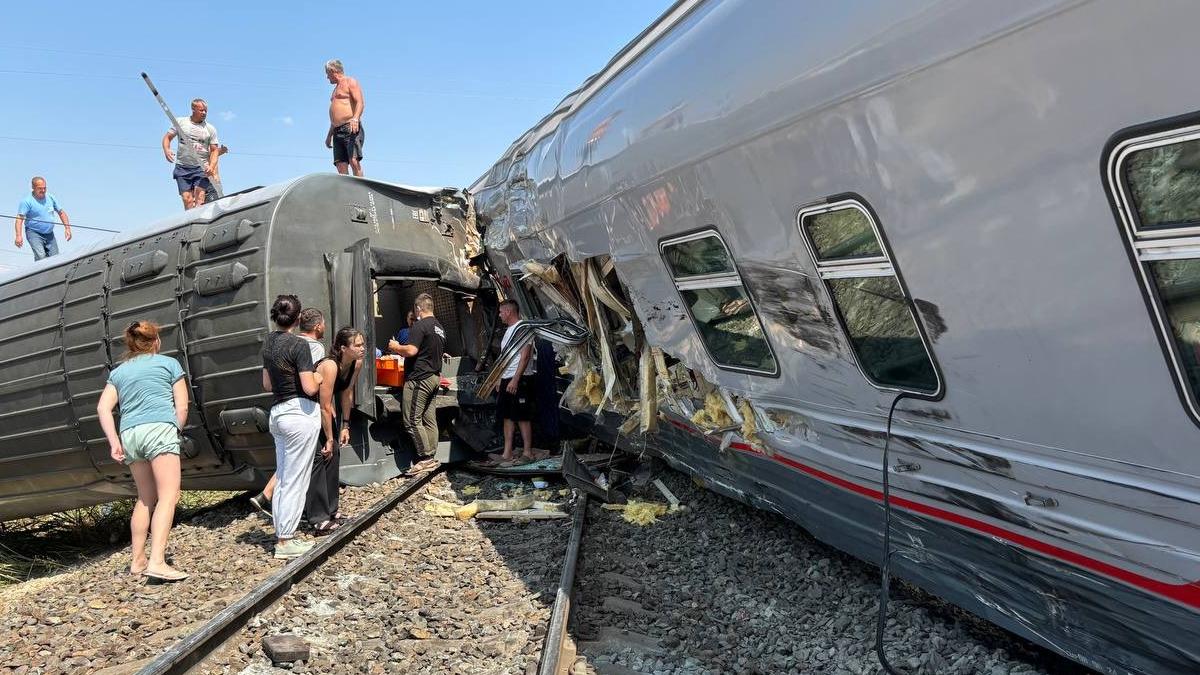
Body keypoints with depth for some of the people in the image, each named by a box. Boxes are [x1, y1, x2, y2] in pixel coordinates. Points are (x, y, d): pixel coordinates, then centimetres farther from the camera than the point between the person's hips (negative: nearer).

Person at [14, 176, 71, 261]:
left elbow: (61, 213, 15)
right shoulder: (27, 201, -10)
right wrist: (19, 236, -30)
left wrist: (67, 228, 4)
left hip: (49, 234, 5)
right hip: (34, 233, -5)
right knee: (41, 256, -24)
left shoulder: (50, 198, 5)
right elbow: (20, 218, -18)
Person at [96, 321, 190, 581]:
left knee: (146, 498, 17)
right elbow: (182, 407, 5)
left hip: (129, 433, 5)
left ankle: (138, 560, 19)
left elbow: (103, 408, 8)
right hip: (160, 428, -5)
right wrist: (175, 432, 17)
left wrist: (114, 442, 4)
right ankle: (157, 562, -23)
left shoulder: (118, 371, 22)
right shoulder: (169, 363, 12)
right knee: (168, 496, -11)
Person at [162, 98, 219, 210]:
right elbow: (167, 137, 14)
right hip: (182, 167, 1)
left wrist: (211, 167, -11)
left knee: (199, 199, -17)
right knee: (187, 199, -6)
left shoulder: (210, 129, 8)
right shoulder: (180, 122, 9)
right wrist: (166, 150, -8)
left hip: (202, 168, -1)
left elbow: (214, 150, 7)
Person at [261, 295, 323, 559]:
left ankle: (282, 535, 20)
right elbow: (310, 388, -17)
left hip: (277, 412, 8)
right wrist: (317, 377, 2)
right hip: (300, 413, -8)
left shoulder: (268, 343, 10)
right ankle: (285, 542, 3)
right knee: (296, 481, -1)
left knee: (282, 478, 14)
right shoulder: (299, 344, -14)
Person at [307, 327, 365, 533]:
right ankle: (319, 518, -8)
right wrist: (329, 438, -22)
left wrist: (345, 426, 4)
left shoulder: (357, 364, -10)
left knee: (334, 454, 9)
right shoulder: (330, 367, -33)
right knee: (320, 456, -12)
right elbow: (325, 407, -29)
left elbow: (347, 394, 2)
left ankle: (330, 509, 21)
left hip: (326, 410, 8)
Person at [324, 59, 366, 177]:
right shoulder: (337, 88, 30)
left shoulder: (350, 82, 4)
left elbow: (360, 103, -11)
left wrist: (355, 118, -29)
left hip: (351, 129, -8)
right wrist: (329, 135, 29)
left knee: (354, 161, -21)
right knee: (341, 165, -4)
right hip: (337, 132, 8)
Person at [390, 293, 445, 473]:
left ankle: (426, 458, -4)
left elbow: (411, 350, -21)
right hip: (435, 377, 9)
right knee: (429, 420, 10)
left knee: (412, 420, -5)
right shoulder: (439, 327, 17)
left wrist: (396, 347, -2)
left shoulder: (419, 325, -12)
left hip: (419, 378, -9)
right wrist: (402, 352, 32)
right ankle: (431, 458, 13)